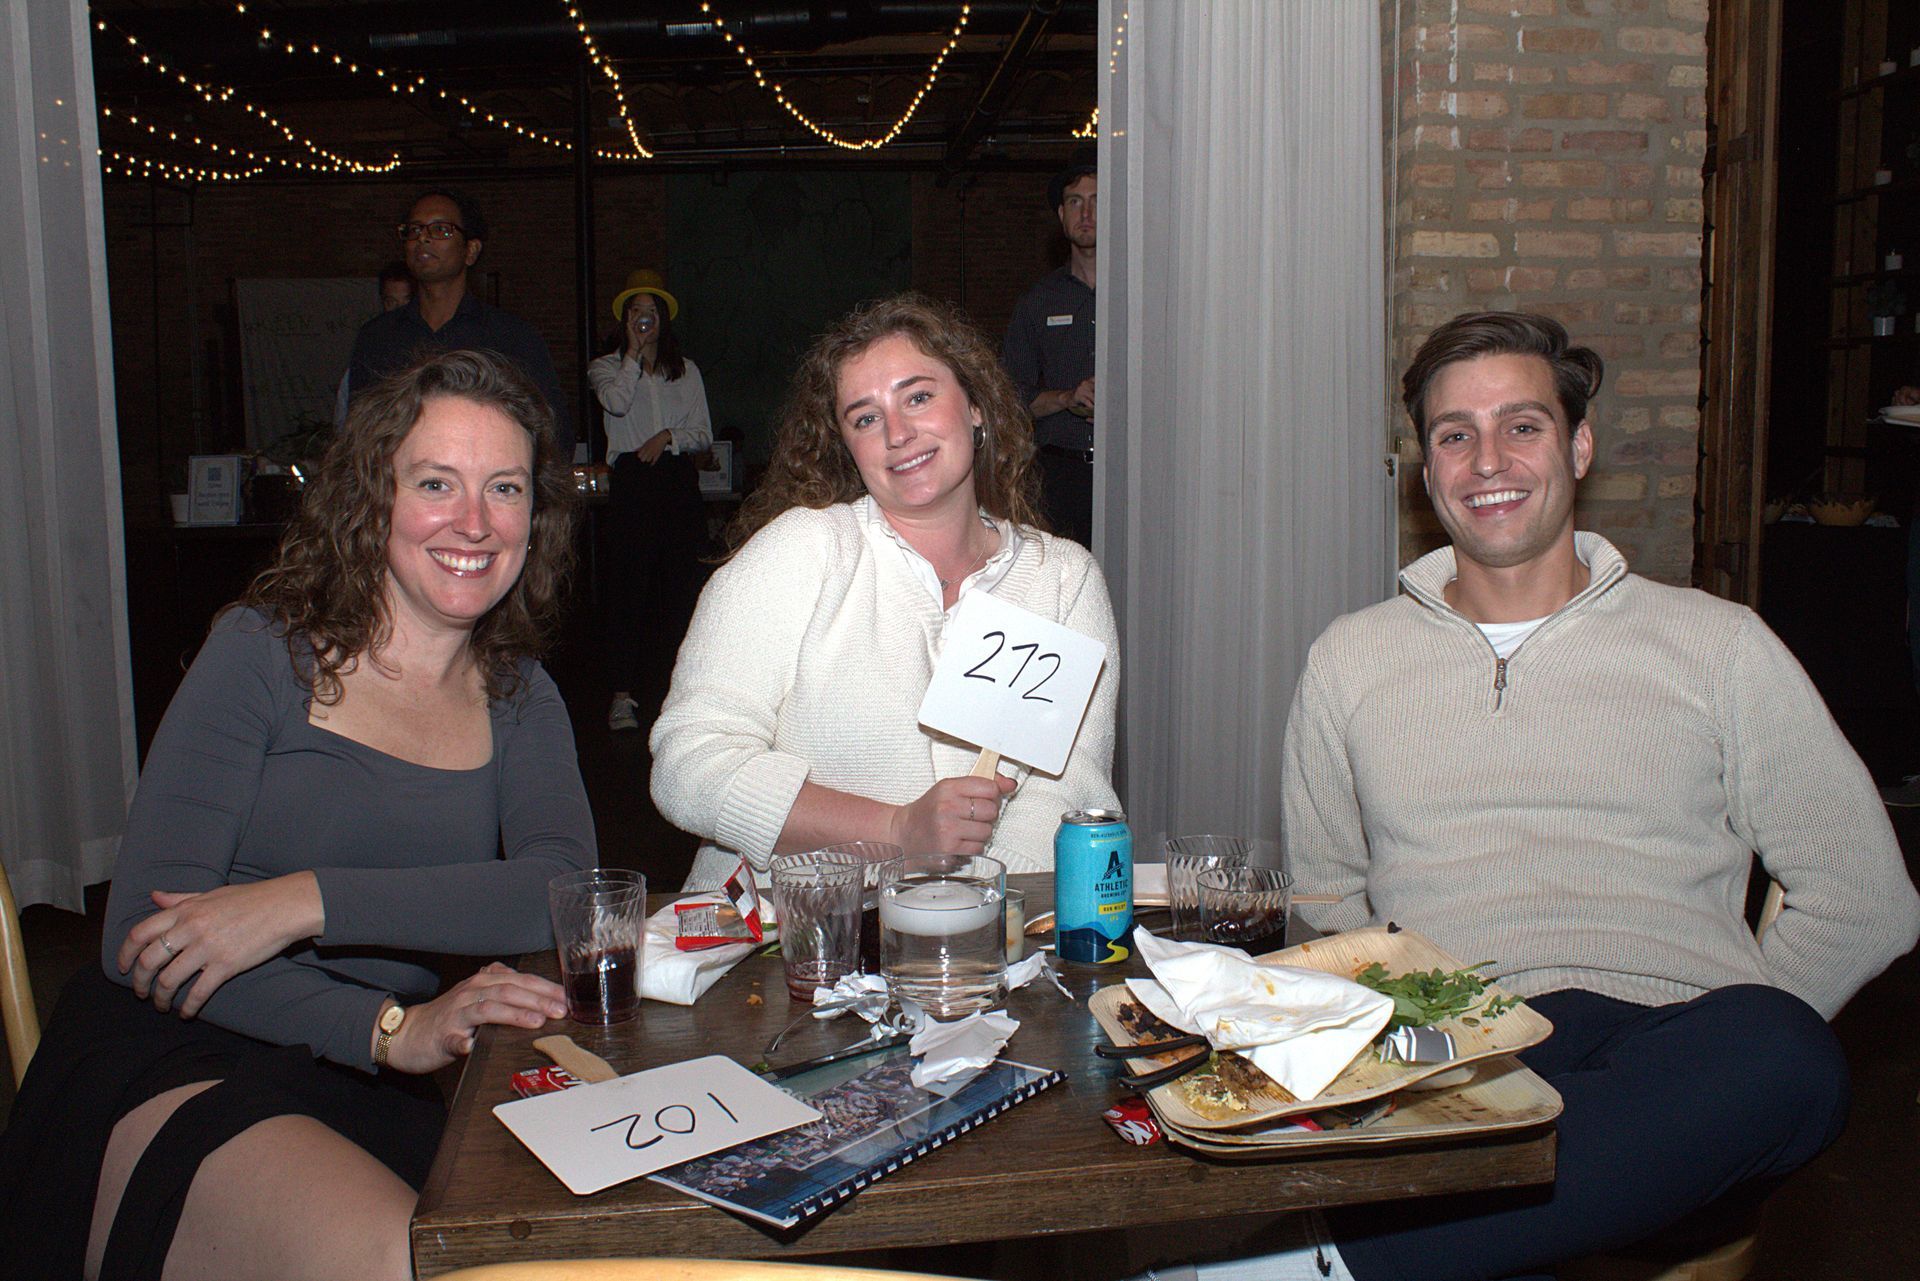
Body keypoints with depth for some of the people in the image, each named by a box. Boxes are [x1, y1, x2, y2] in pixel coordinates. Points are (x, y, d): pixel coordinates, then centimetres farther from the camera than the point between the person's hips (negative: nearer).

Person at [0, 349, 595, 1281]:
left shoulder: (519, 700, 11)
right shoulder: (264, 653, 0)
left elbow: (565, 888, -8)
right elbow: (143, 935, -9)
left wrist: (309, 903, -20)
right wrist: (390, 1029, -22)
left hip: (370, 1098, 4)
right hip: (171, 1065, -4)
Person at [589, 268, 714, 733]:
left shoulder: (686, 370, 18)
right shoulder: (606, 367, 11)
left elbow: (704, 433, 13)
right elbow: (617, 402, -12)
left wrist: (668, 437, -5)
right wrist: (634, 352, -2)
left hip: (679, 480, 2)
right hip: (632, 481, -2)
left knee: (678, 586, 1)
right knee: (627, 586, -9)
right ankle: (623, 692, -8)